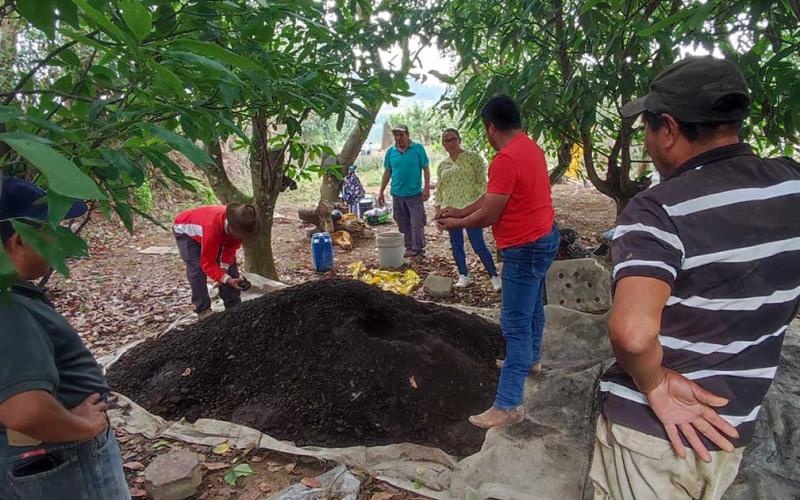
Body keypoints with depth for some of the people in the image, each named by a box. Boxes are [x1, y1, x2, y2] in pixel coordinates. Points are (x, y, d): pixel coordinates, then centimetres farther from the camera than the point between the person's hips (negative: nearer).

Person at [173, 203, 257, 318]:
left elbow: (231, 247, -13)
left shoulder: (237, 225, -28)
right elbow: (207, 263, -38)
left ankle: (234, 306, 3)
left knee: (230, 264, -5)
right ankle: (203, 310, -10)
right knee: (197, 269, -22)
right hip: (185, 230, -6)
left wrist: (224, 267, -28)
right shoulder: (212, 227, -46)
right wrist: (227, 279, -48)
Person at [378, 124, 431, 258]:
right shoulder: (391, 151, 6)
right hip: (397, 194, 4)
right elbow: (387, 172, 10)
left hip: (415, 193, -4)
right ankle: (409, 247, 22)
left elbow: (425, 169, -2)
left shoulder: (418, 149, -4)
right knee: (403, 224, 10)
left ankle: (418, 249, 9)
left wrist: (427, 188, -9)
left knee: (417, 223, -2)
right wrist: (381, 192, 8)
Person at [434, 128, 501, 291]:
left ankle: (494, 276, 9)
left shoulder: (473, 157, -2)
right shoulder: (442, 165, 11)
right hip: (450, 210, 5)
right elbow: (439, 189, 16)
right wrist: (438, 209, 10)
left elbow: (482, 182, -5)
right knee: (456, 245, 9)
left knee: (478, 245, -5)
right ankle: (463, 275, 24)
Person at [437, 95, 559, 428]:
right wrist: (460, 211, 13)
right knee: (532, 306, 27)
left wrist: (456, 224, -2)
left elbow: (489, 215, -19)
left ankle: (508, 406, 0)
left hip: (525, 249, -11)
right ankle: (531, 359, 49)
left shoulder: (506, 159, -22)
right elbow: (494, 197, 14)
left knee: (515, 324, -7)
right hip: (542, 238, 11)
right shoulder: (530, 148, 9)